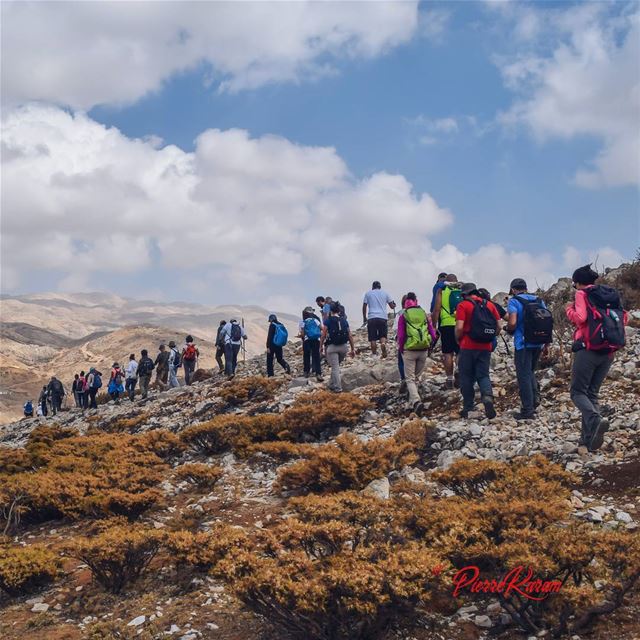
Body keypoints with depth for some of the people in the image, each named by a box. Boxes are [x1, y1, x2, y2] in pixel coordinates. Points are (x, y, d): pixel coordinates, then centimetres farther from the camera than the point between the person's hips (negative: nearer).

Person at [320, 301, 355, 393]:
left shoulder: (328, 321, -3)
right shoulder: (344, 321, 8)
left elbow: (323, 335, -6)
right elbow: (350, 336, 6)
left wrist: (321, 346, 6)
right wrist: (353, 349, 11)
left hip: (332, 346, -4)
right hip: (343, 347, 4)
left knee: (335, 367, -1)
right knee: (335, 365, 21)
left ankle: (338, 387, -3)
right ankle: (332, 384, 25)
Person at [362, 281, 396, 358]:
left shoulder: (368, 293, 11)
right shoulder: (385, 293, 13)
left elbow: (364, 307, 7)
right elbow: (392, 306, 13)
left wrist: (364, 318, 17)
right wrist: (394, 305, 36)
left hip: (371, 318, -1)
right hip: (382, 317, 1)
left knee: (373, 338, 2)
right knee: (383, 336, 7)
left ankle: (374, 355, -1)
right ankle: (383, 343, -25)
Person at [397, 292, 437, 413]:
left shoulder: (403, 316, -2)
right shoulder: (424, 314, 7)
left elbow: (401, 336, -6)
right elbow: (433, 334, 3)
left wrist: (400, 348, 8)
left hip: (409, 350, -3)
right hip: (424, 350, 3)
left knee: (410, 379, 1)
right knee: (416, 377, 19)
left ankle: (416, 401, -20)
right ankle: (412, 401, 24)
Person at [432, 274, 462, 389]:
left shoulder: (442, 291, 6)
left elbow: (436, 309, -2)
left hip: (447, 325, -2)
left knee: (448, 353, 3)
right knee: (461, 353, 7)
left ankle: (450, 380, 3)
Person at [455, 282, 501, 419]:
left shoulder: (463, 306, -5)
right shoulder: (490, 305, 9)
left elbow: (459, 327, -14)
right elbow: (498, 327, 7)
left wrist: (458, 340, 4)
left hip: (468, 347, -3)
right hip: (485, 347, 4)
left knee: (466, 377, 8)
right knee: (483, 375, 9)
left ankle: (468, 408, 11)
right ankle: (488, 397, -18)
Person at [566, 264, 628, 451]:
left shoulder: (583, 294, -2)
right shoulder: (611, 294, 14)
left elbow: (580, 318, -15)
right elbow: (624, 318, 10)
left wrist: (569, 308, 5)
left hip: (589, 348, -6)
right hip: (609, 352, 6)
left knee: (578, 392, 0)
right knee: (593, 392, 14)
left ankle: (595, 420, -28)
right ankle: (589, 437, 5)